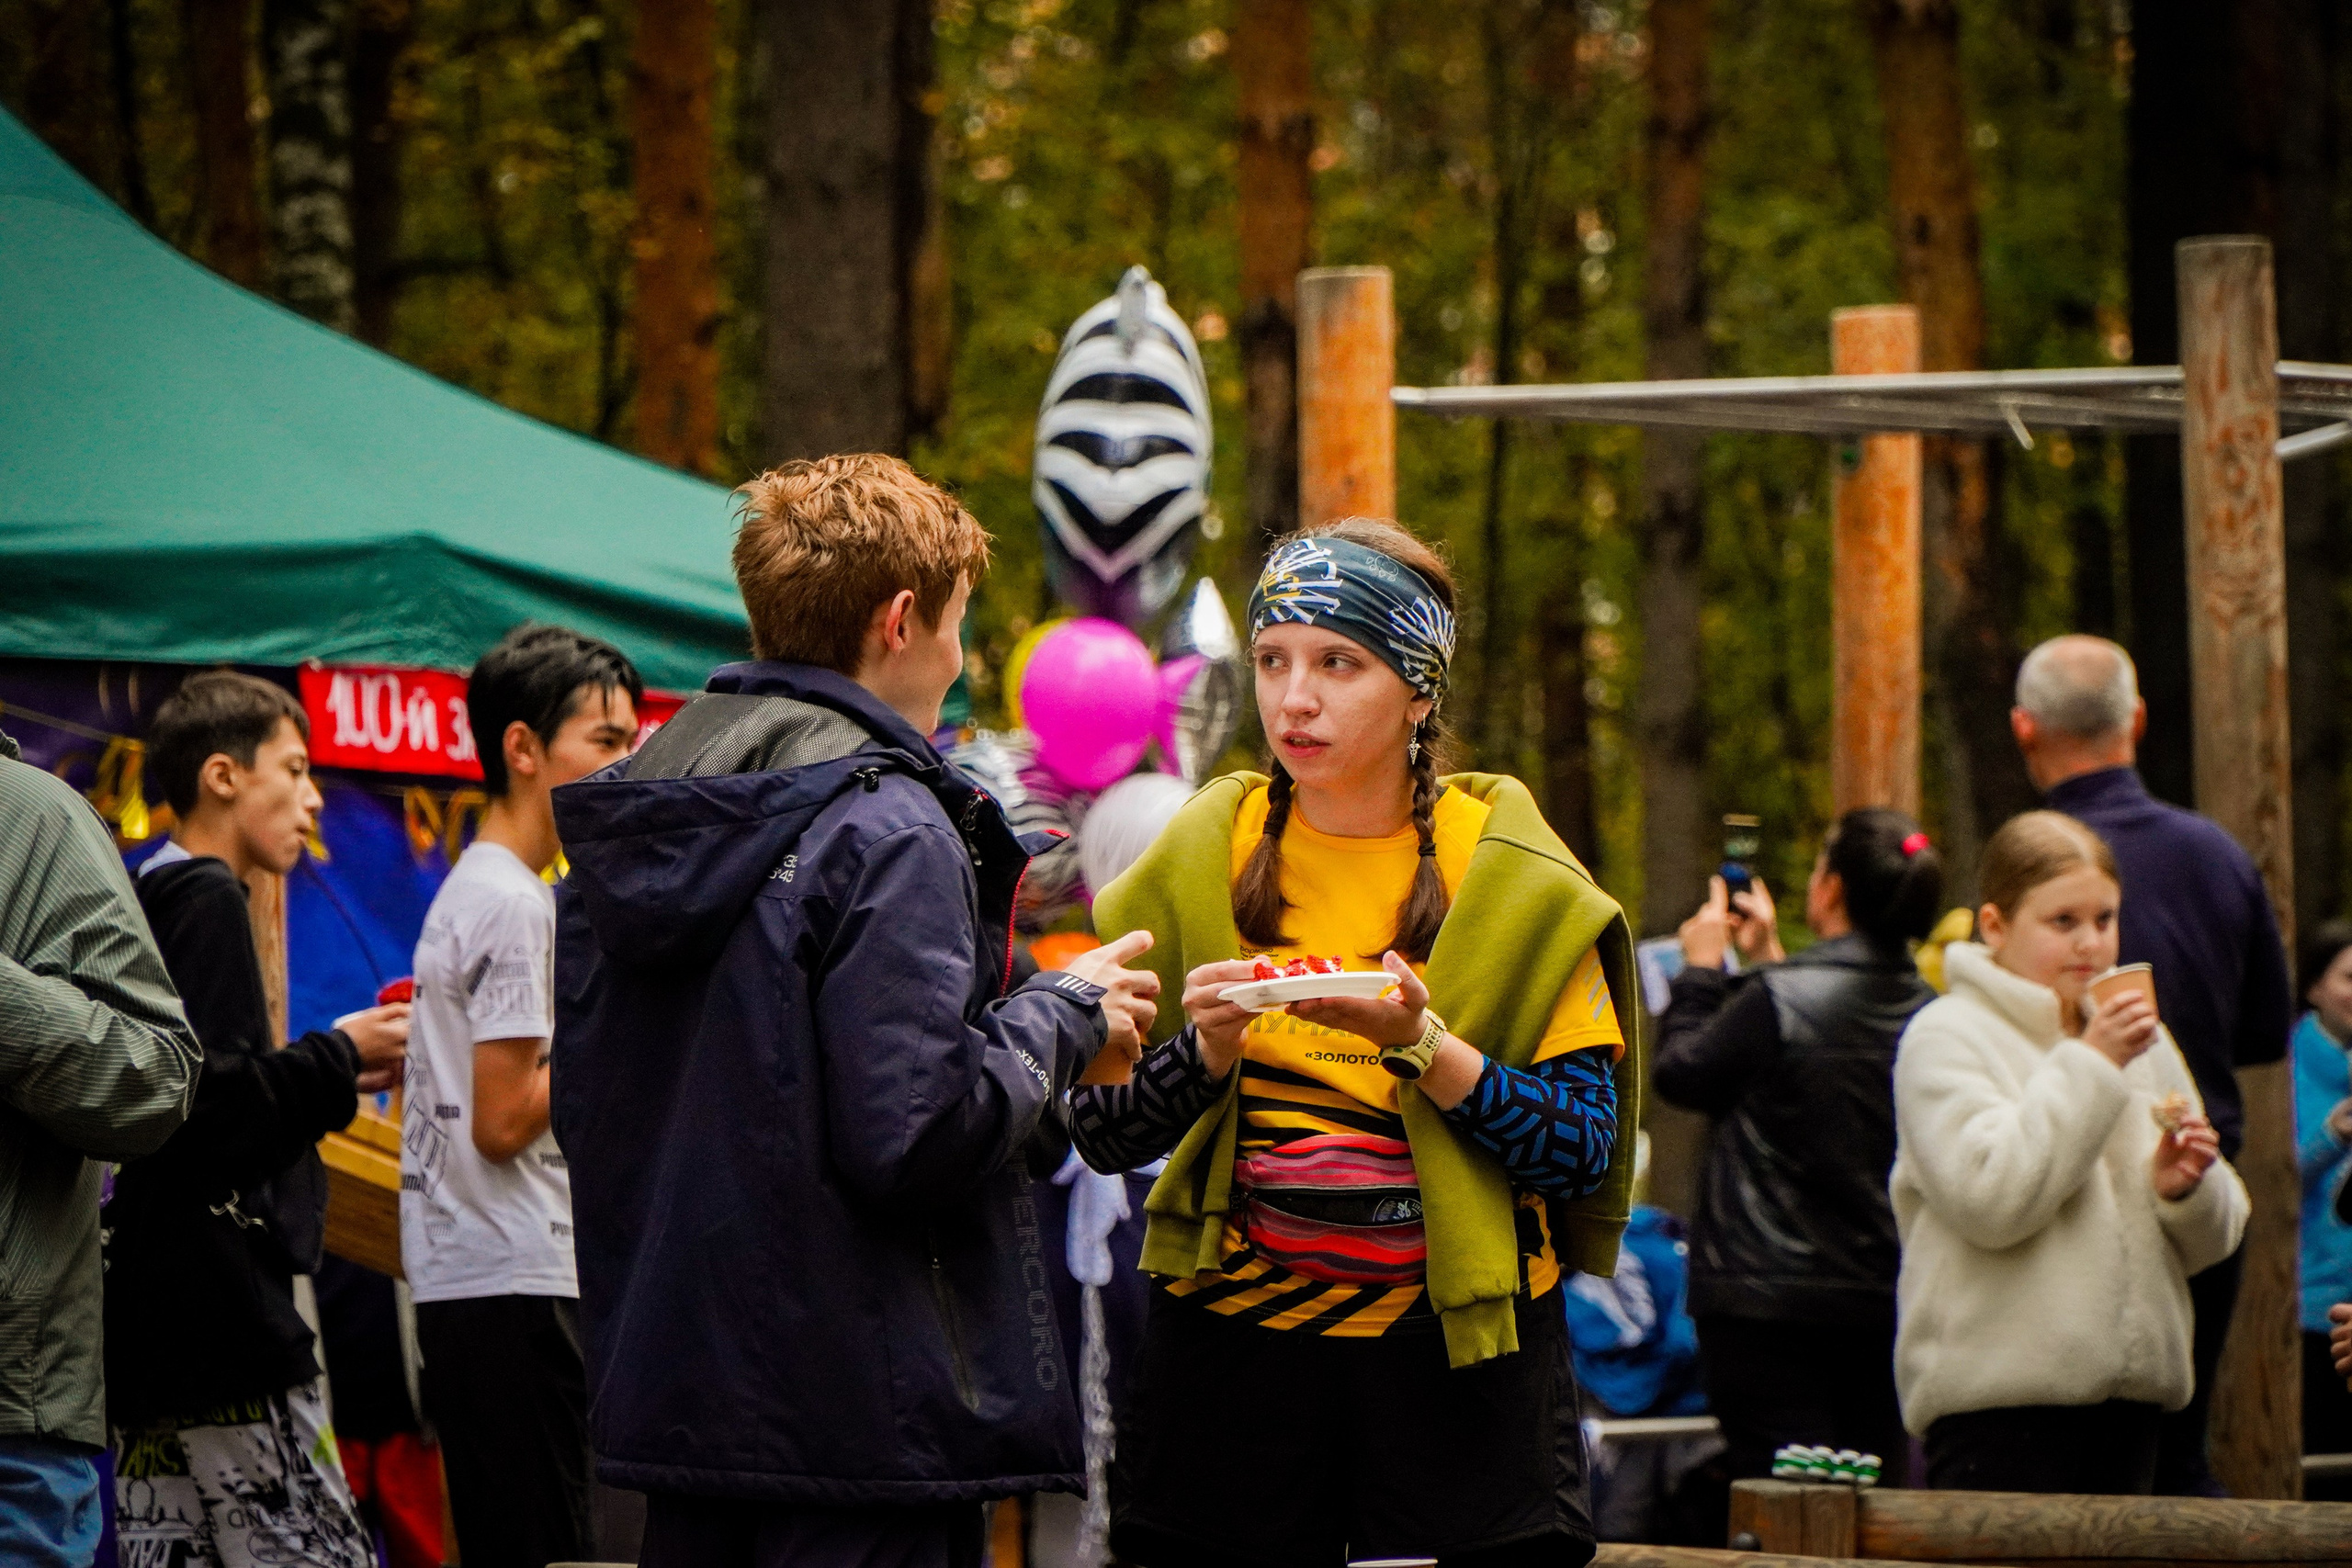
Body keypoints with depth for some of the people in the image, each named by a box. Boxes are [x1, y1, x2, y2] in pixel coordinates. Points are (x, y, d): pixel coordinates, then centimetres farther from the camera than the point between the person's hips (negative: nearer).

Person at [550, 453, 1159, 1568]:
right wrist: (1063, 1014, -6)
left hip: (664, 1382, 8)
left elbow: (581, 1103, 16)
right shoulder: (887, 832, -15)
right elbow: (922, 1132, -21)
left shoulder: (619, 827, 11)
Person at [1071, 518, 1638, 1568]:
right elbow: (1100, 1134, 2)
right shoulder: (1201, 860, 3)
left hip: (1457, 1340, -1)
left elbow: (1584, 1151, -9)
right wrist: (1207, 1049, -17)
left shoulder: (1513, 878, -2)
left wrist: (1421, 1046, -21)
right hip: (1234, 1346, 1)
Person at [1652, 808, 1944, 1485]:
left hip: (1770, 1303, -6)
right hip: (1884, 1298, 6)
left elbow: (1680, 1073, -2)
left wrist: (1701, 967, 10)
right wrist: (1768, 961, 28)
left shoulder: (1778, 1001, -17)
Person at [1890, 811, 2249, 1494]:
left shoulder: (2139, 1040, 17)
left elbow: (2213, 1238, 18)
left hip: (2130, 1389, 6)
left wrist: (2183, 1188, -6)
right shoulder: (1946, 1039, -3)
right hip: (1997, 1393, -6)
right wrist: (2091, 1067, -15)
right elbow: (1988, 1198, -18)